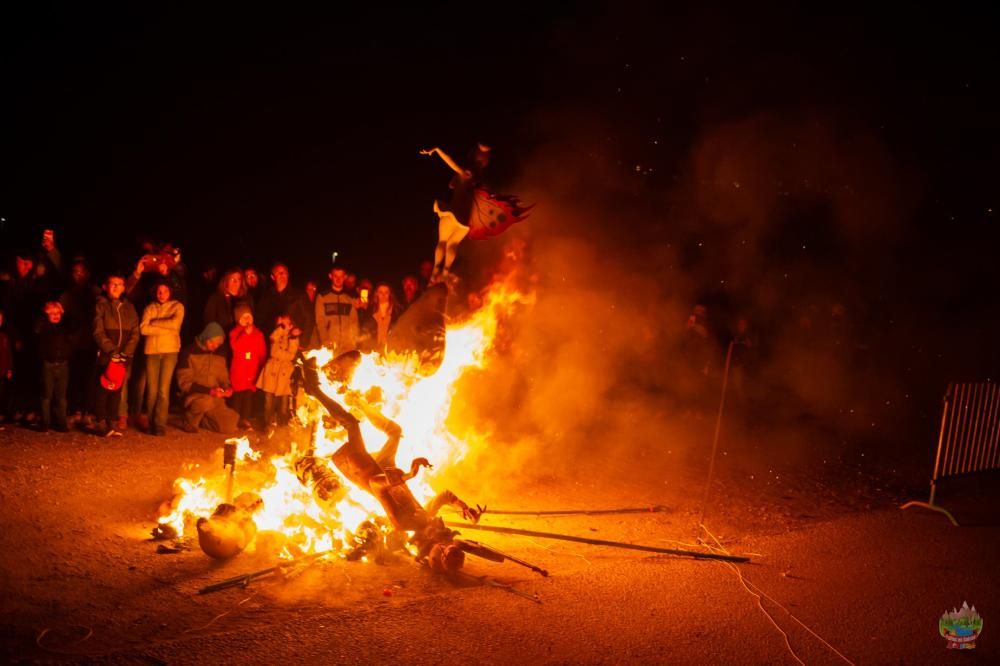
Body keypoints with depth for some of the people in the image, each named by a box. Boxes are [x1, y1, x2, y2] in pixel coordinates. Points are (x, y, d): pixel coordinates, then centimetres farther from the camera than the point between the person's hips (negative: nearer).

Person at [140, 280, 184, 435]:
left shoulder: (177, 306, 8)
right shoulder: (150, 308, 12)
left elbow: (175, 323, -12)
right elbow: (143, 328, -3)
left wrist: (154, 323, -2)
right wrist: (166, 328, -8)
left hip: (170, 351, -2)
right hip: (152, 351, 2)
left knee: (164, 390, -8)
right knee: (152, 390, -1)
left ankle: (160, 424, -6)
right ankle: (150, 422, 9)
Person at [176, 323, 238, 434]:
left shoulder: (220, 355, 10)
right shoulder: (188, 352, -8)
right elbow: (184, 382, -13)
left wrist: (226, 389, -7)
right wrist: (209, 391, -24)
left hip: (215, 398, 6)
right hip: (194, 396, -6)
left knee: (230, 428, -13)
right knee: (206, 401, -40)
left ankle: (205, 418, 17)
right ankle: (190, 422, -9)